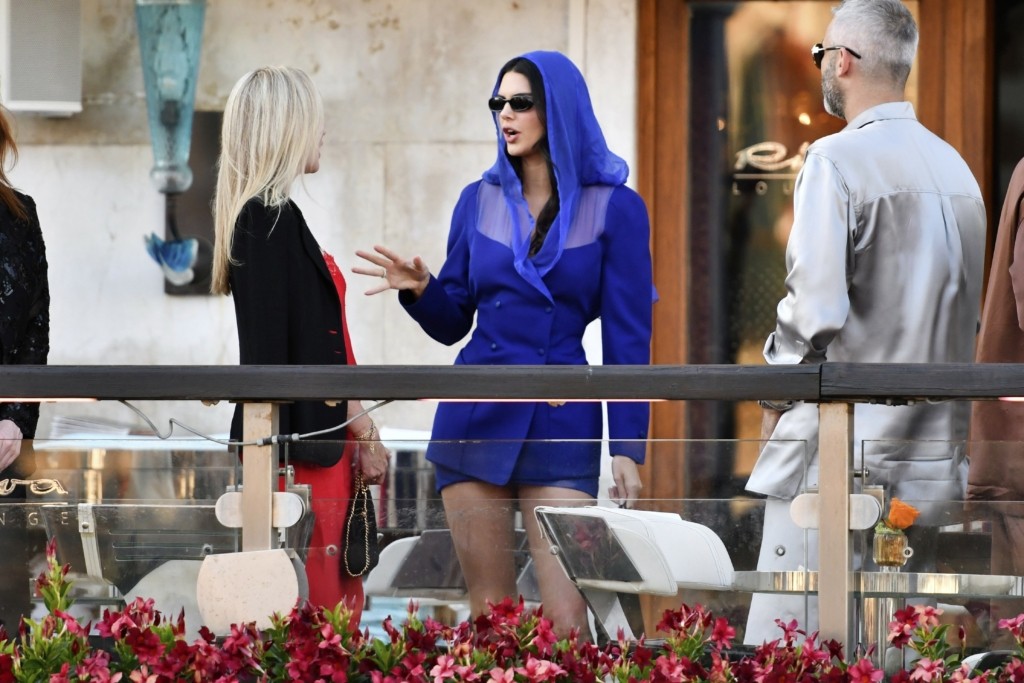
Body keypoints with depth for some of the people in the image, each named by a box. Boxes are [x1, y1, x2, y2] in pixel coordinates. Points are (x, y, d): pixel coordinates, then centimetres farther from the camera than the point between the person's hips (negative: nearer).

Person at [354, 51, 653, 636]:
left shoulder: (614, 209, -2)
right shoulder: (480, 201, 9)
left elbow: (628, 338, -3)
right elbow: (451, 323, 13)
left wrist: (628, 447, -8)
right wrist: (421, 288, -9)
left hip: (561, 423, -3)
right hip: (476, 418, 3)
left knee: (565, 620, -12)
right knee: (488, 610, 5)